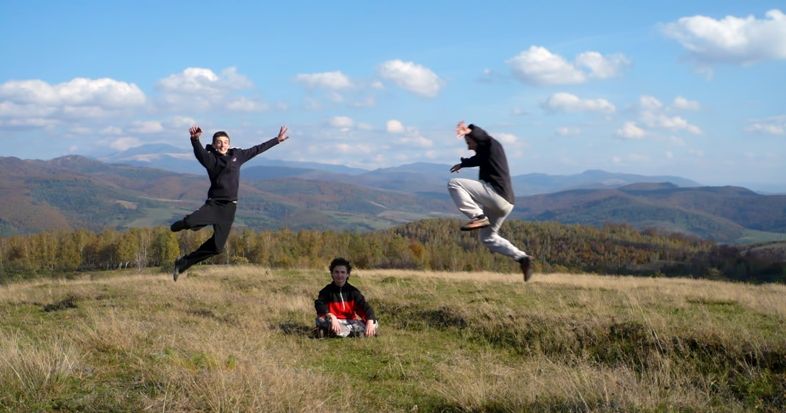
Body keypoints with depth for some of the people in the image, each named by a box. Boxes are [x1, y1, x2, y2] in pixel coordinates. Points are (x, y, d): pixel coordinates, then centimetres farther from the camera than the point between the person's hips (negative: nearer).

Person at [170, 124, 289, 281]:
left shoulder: (237, 155, 13)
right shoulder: (210, 158, -4)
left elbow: (257, 149, 23)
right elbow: (199, 152, -25)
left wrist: (277, 140, 29)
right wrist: (195, 139, -46)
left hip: (229, 207, 4)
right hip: (213, 203, -4)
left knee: (217, 247, 0)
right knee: (191, 222, -31)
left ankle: (182, 264, 17)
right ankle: (183, 224, 9)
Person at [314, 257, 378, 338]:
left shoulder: (353, 291, 7)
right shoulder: (326, 291, 0)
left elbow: (364, 306, -7)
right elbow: (320, 306, -20)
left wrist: (370, 322, -28)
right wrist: (332, 317, -40)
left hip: (350, 322, 3)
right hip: (334, 322, -3)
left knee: (374, 323, -22)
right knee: (321, 320, -33)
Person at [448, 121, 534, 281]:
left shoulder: (492, 145, 0)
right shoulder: (484, 154, 27)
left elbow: (481, 135, -24)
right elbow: (477, 159, 50)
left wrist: (469, 130, -44)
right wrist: (463, 163, 64)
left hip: (496, 193, -10)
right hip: (505, 202, 10)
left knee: (454, 184, -15)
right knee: (488, 238, 21)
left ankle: (478, 217, -25)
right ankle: (522, 258, 15)